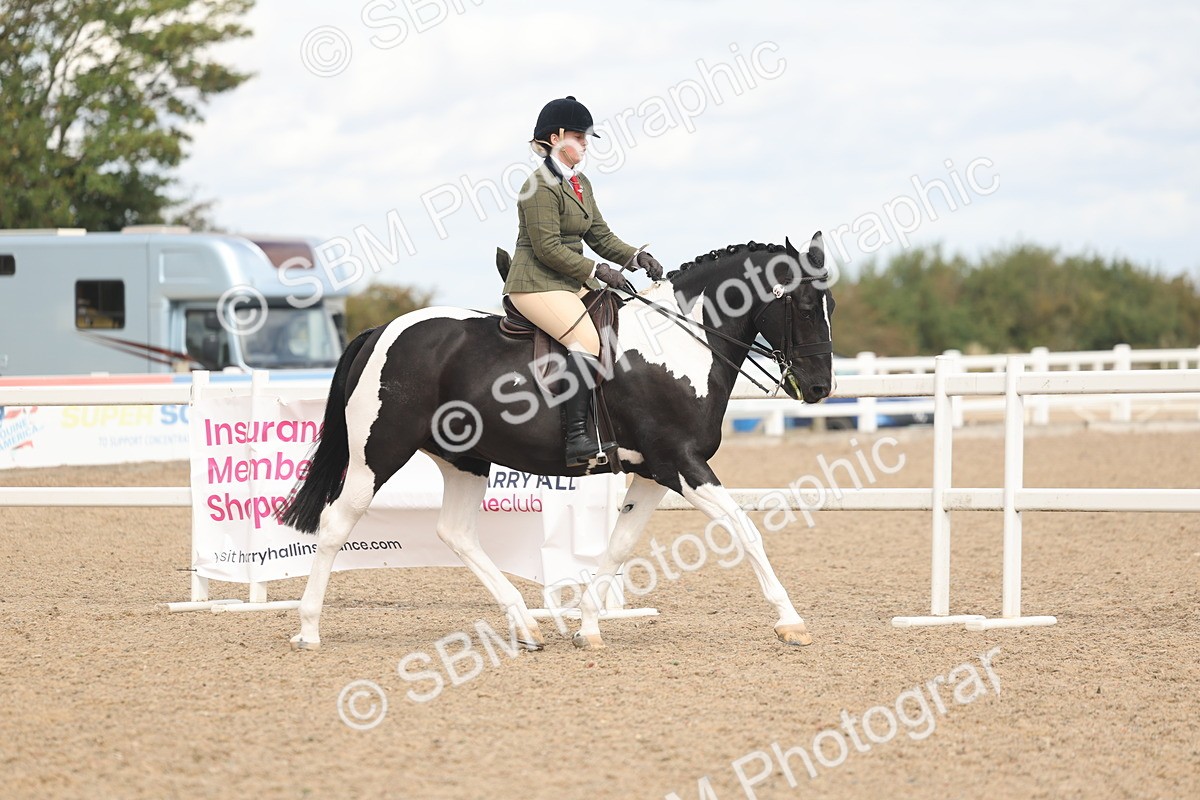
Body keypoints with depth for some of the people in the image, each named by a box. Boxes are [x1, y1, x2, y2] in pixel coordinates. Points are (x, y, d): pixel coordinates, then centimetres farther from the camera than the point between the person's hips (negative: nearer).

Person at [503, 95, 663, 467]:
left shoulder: (581, 183, 16)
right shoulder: (540, 187, -14)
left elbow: (601, 236, 17)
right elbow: (549, 248, -19)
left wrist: (636, 257, 0)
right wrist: (598, 270, -19)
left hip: (570, 283, 10)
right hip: (537, 283, -10)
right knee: (587, 341, -26)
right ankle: (577, 436, -28)